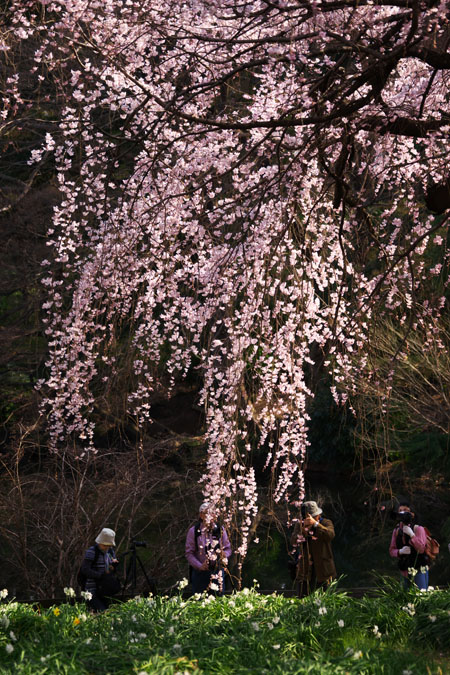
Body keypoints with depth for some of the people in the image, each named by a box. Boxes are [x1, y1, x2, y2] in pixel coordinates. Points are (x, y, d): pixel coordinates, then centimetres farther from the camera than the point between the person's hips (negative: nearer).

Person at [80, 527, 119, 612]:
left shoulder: (110, 551, 12)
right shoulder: (91, 551, -10)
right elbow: (85, 570, -19)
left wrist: (114, 564, -5)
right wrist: (102, 575, -24)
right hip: (93, 592, -8)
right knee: (102, 612, -22)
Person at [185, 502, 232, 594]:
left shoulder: (220, 530, 5)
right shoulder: (193, 531, -2)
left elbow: (228, 548, 11)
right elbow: (189, 553, -2)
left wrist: (224, 554, -12)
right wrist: (199, 566, -15)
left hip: (218, 572, 2)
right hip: (199, 573, -2)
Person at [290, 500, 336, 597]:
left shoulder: (326, 523, -2)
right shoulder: (300, 525, 4)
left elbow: (330, 535, -24)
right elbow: (293, 542, -9)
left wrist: (315, 524, -33)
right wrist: (304, 531, -25)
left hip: (323, 568, -2)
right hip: (305, 568, 2)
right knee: (303, 599, 2)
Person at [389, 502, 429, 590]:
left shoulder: (418, 529, -5)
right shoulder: (397, 531, 8)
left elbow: (421, 548, -15)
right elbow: (391, 550, 9)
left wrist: (411, 534, -24)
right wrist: (400, 551, -13)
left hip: (419, 569, -5)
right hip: (405, 571, 5)